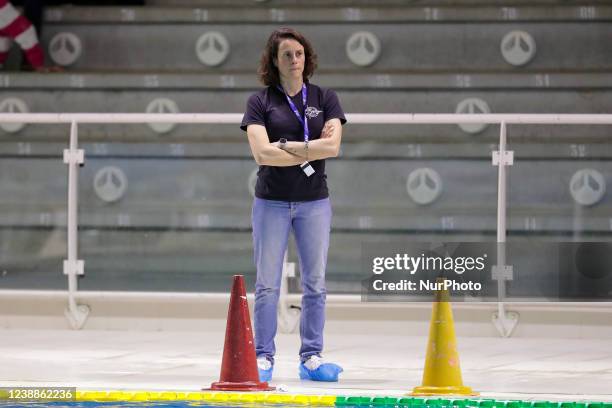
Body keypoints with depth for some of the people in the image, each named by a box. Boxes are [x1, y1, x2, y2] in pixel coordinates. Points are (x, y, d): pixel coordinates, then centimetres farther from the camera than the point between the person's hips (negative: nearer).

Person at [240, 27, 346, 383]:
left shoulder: (325, 99, 5)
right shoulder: (260, 102, 1)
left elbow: (332, 146, -9)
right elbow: (262, 153, -12)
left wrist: (287, 146, -12)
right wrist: (312, 150, -11)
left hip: (314, 201, 1)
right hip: (271, 202, -1)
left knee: (315, 283, 3)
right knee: (267, 284, -1)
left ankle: (312, 358, 8)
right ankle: (263, 357, 4)